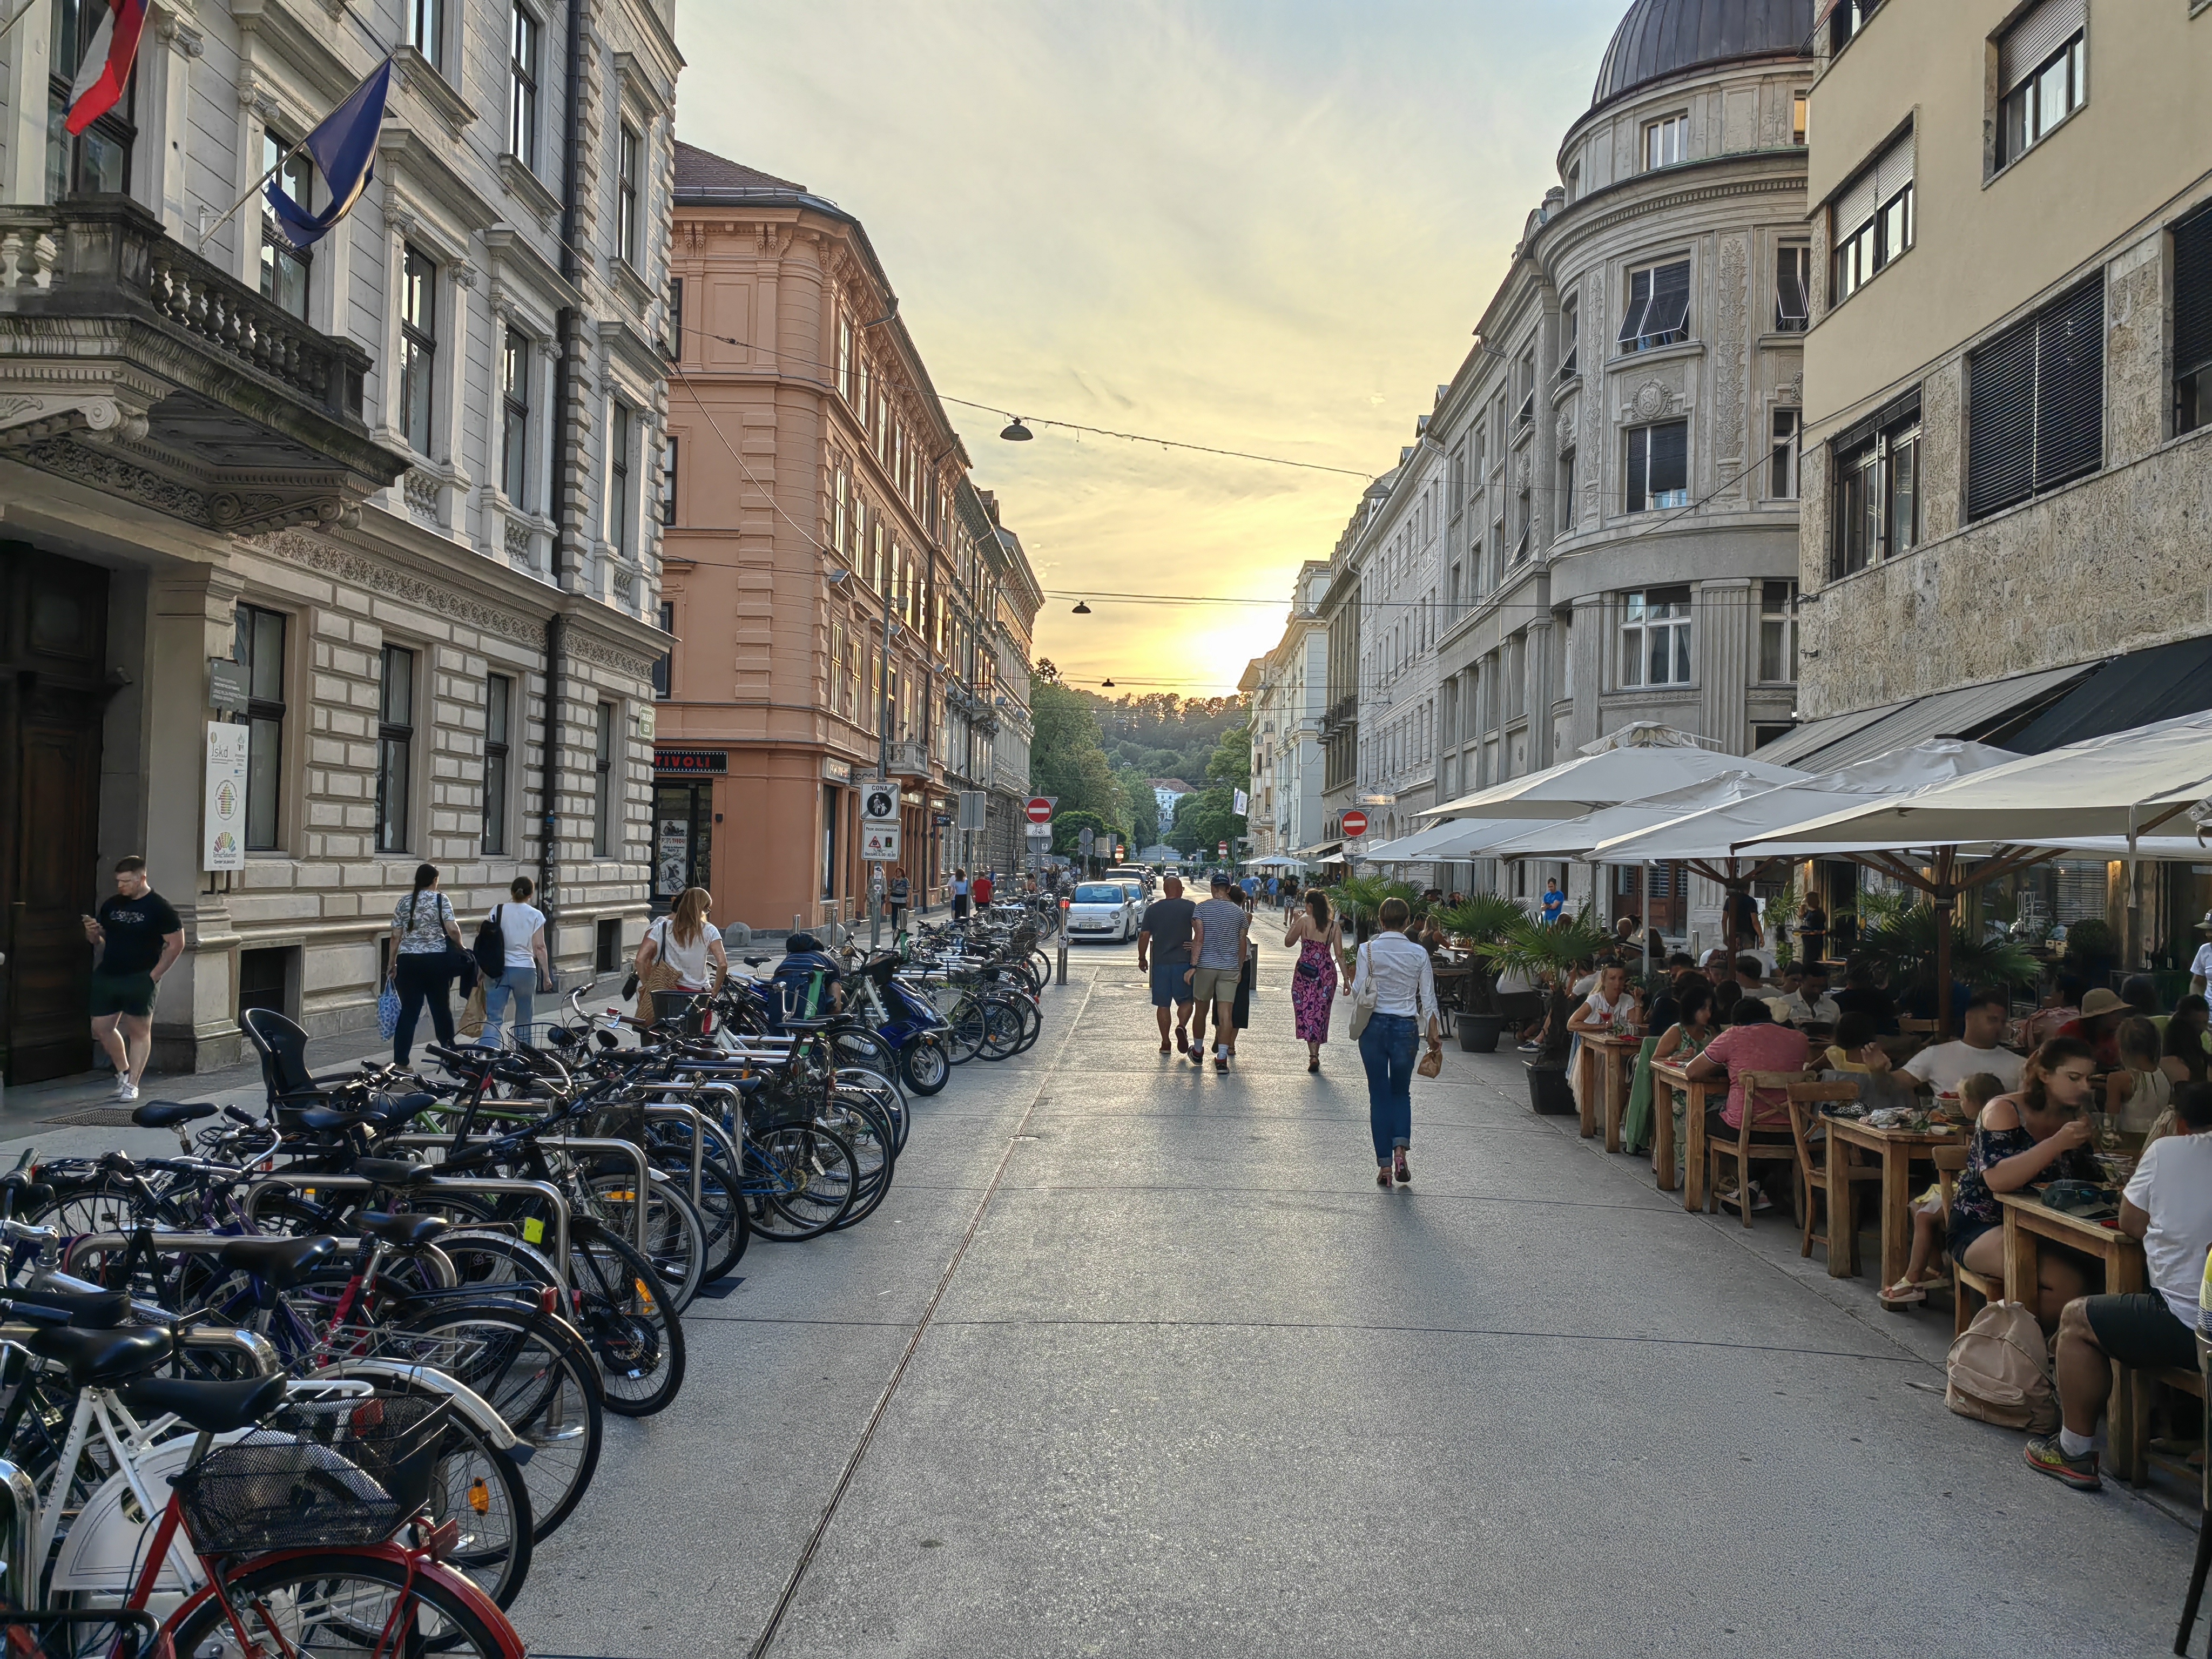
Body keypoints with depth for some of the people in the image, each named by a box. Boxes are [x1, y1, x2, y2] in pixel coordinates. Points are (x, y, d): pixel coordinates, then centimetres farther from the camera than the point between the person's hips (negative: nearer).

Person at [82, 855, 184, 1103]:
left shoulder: (160, 908, -9)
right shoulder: (111, 904, 8)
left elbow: (176, 945, -7)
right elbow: (98, 939, 18)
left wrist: (154, 976, -11)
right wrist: (92, 933, -7)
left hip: (139, 980, -6)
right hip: (107, 977, 6)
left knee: (139, 1031, 1)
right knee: (101, 1028, 9)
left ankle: (132, 1084, 8)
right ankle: (123, 1071, 29)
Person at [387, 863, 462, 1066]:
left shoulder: (403, 903, 7)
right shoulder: (441, 900, -3)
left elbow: (396, 937, 5)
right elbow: (452, 929, -14)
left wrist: (393, 965, 11)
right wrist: (460, 948, 4)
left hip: (408, 960, 3)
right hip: (436, 959, -2)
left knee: (408, 1010, 4)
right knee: (441, 1008, 10)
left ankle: (400, 1060, 0)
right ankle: (449, 1051, 21)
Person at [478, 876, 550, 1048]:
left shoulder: (498, 911, 4)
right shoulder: (536, 915, 0)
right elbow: (539, 947, -4)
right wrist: (547, 974, 1)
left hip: (499, 969, 1)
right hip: (525, 969, -1)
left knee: (493, 1018, -2)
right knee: (524, 1020, 13)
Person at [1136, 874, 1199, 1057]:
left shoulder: (1153, 909, 4)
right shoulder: (1191, 908, 0)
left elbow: (1144, 935, 3)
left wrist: (1142, 958, 11)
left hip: (1160, 962, 2)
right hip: (1184, 961, -2)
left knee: (1162, 1004, 8)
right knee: (1186, 1000, 9)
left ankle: (1165, 1043, 8)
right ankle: (1182, 1026, -18)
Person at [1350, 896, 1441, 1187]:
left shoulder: (1368, 950, -6)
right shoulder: (1419, 953, -2)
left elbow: (1359, 991, -7)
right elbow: (1428, 998, 0)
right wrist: (1435, 1033, 8)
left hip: (1374, 1024, -1)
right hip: (1406, 1026, 1)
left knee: (1379, 1094, 8)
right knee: (1401, 1092, 17)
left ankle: (1384, 1165, 6)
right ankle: (1400, 1149, -6)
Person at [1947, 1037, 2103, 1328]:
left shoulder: (2071, 1117, 11)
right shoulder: (2004, 1111, -9)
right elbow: (1997, 1179, -26)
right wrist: (2057, 1143, -32)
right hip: (1981, 1230, -6)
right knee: (2066, 1281, -33)